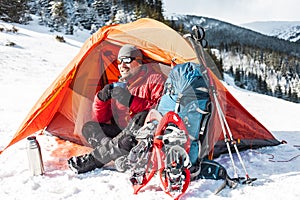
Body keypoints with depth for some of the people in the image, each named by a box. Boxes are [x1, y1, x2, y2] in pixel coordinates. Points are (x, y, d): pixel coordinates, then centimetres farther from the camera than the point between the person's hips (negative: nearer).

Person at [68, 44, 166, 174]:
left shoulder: (154, 79, -1)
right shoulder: (118, 86, 16)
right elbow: (99, 120, 15)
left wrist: (131, 101, -24)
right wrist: (101, 99, -5)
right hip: (123, 133, 6)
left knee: (142, 117, -36)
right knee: (89, 127, -4)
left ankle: (94, 159, -29)